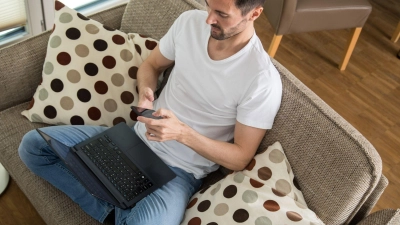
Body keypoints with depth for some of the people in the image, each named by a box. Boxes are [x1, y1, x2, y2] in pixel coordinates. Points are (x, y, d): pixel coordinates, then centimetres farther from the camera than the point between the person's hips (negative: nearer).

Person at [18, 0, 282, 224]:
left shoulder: (263, 80, -21)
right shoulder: (189, 22, -7)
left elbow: (240, 158, -15)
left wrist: (183, 133, -28)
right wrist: (145, 91, -14)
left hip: (179, 170, -5)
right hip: (136, 139, 6)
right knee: (33, 145, -1)